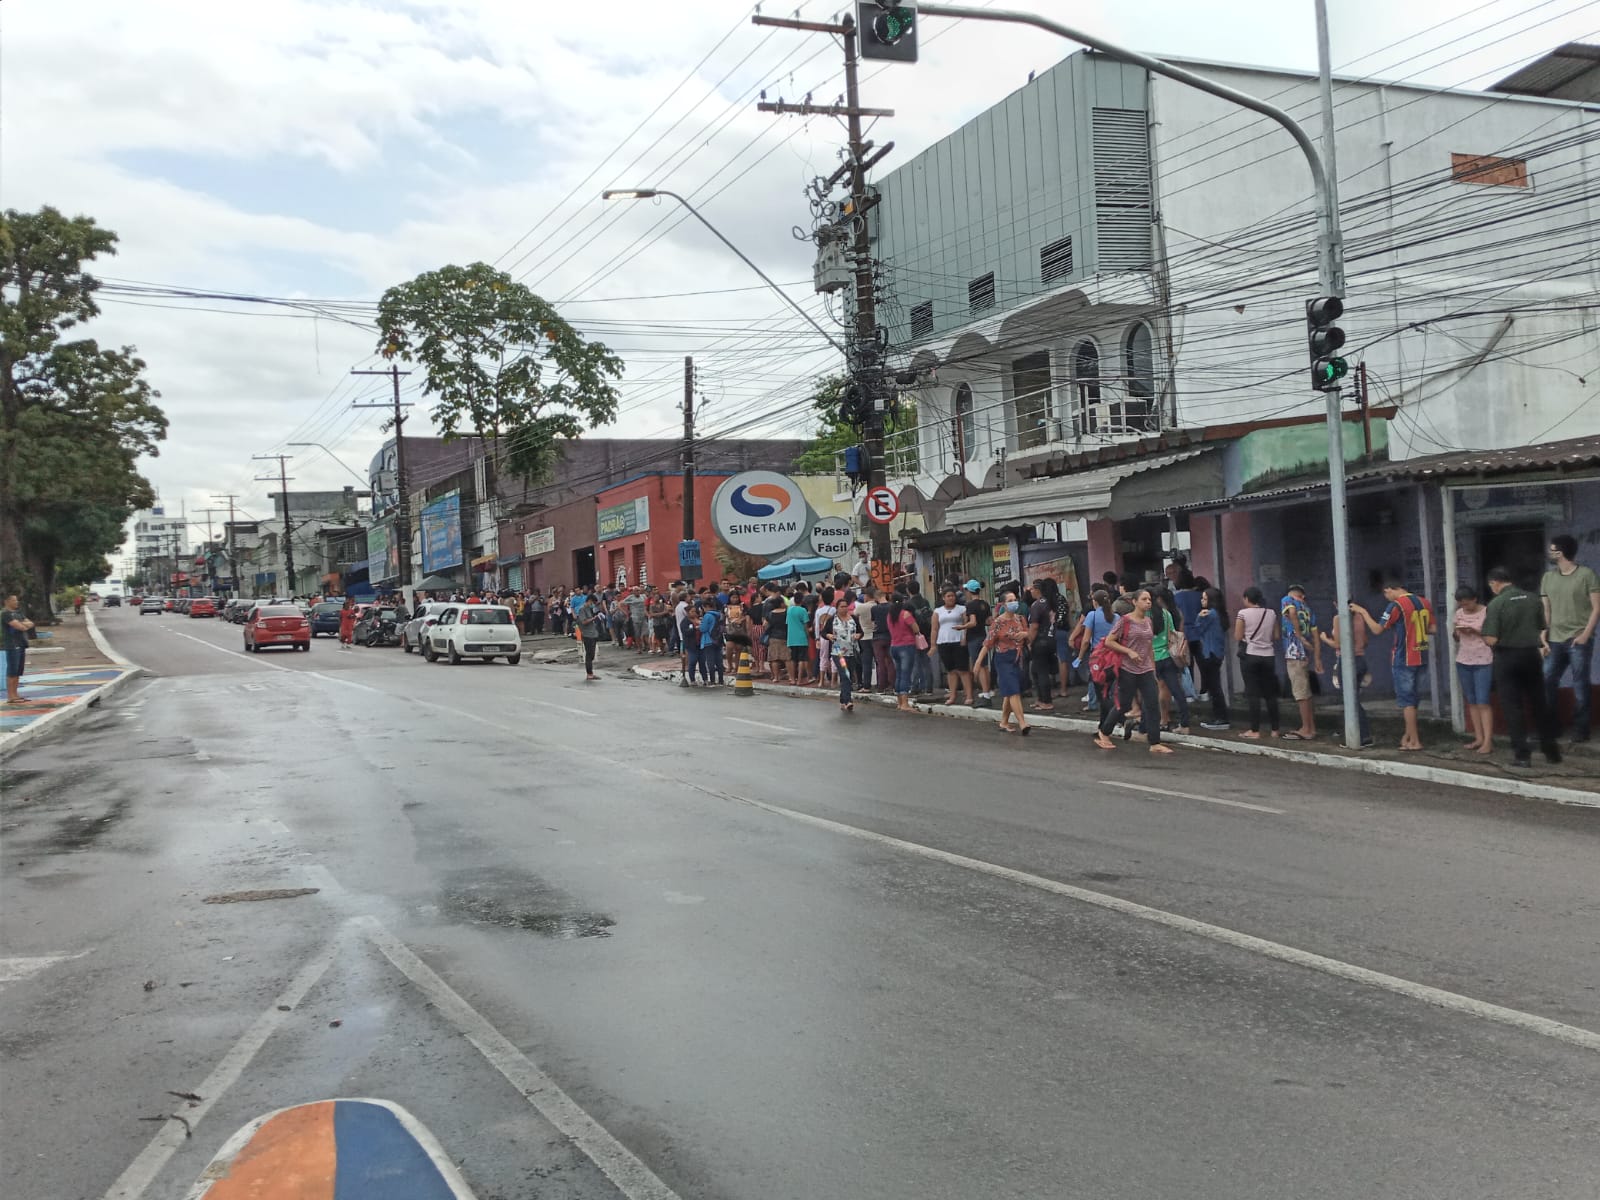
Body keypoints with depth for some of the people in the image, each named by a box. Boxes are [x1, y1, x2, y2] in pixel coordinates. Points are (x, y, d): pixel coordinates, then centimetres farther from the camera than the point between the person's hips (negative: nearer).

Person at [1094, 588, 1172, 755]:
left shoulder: (1149, 621, 9)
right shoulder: (1125, 621, -10)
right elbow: (1109, 641, -11)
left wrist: (1153, 668, 16)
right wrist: (1129, 652, -18)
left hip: (1146, 671, 6)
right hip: (1128, 670, -6)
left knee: (1153, 705, -2)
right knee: (1123, 705, 3)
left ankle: (1155, 744, 2)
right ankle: (1103, 734, 24)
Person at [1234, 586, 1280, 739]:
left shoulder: (1243, 613, -8)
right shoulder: (1271, 613, 5)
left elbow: (1237, 637, -7)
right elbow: (1276, 636, 7)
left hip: (1250, 656, -4)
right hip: (1268, 656, 4)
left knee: (1253, 693, -1)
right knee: (1270, 694, 9)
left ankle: (1255, 730, -2)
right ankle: (1274, 729, 12)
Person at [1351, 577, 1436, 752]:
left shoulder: (1396, 605, -14)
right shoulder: (1424, 603, 7)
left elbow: (1377, 630, -13)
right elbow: (1432, 629, 12)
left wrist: (1363, 612, -4)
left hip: (1404, 660, -7)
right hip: (1422, 658, 7)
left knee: (1406, 700, 0)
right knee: (1411, 698, 16)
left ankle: (1415, 741, 0)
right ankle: (1408, 735, 20)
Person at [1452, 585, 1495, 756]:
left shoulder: (1486, 612, -9)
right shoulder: (1458, 613, 7)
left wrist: (1476, 631, -21)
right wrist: (1457, 631, -6)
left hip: (1483, 662, -6)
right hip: (1463, 661, 6)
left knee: (1482, 702, -10)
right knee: (1471, 701, 7)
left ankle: (1488, 741, -10)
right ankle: (1479, 737, 12)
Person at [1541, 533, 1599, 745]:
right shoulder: (1548, 577, 12)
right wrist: (1544, 632, 4)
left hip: (1579, 641, -5)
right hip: (1555, 641, 5)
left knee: (1579, 685, -1)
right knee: (1546, 681, 3)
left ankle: (1580, 730, 7)